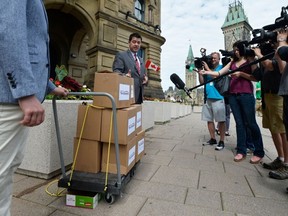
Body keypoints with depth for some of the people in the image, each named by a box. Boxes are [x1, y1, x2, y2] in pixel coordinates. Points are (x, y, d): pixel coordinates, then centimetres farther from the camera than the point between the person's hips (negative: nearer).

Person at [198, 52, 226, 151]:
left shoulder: (221, 67, 6)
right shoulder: (207, 68, 18)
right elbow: (202, 81, 12)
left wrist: (207, 68, -8)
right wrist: (200, 71, 2)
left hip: (218, 97, -5)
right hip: (207, 97, 5)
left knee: (221, 120, -3)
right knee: (209, 119, 7)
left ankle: (221, 141, 3)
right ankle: (212, 139, 18)